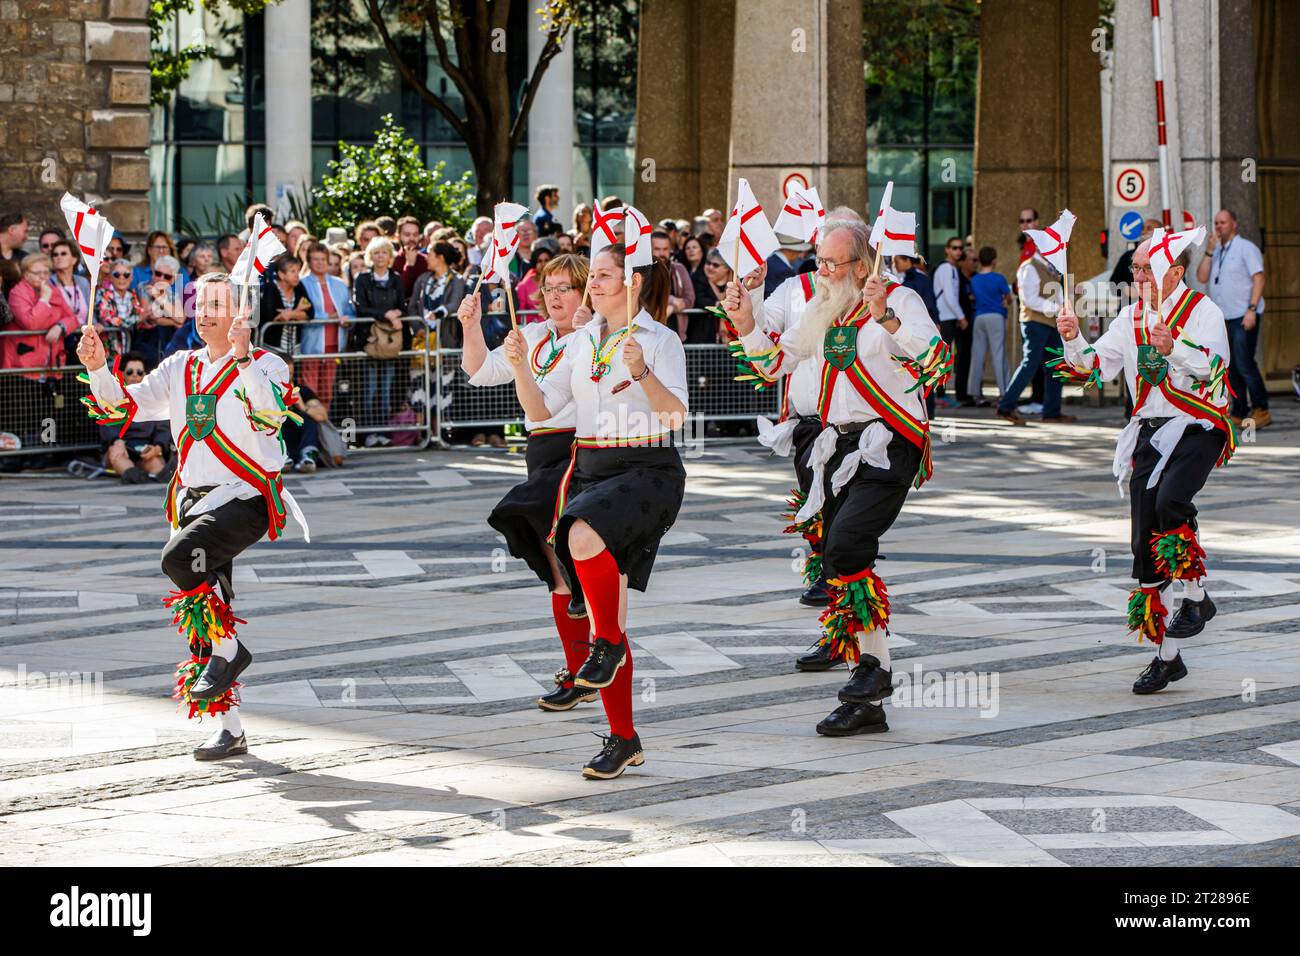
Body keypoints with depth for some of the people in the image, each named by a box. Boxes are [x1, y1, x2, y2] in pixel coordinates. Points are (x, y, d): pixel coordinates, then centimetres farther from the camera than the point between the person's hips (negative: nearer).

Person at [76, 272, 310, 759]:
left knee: (178, 556, -32)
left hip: (245, 499, -6)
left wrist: (242, 357, -35)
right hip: (194, 500, 6)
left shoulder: (265, 365, -5)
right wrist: (97, 368, -11)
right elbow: (122, 407, 7)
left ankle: (227, 648, -13)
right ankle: (229, 729, 13)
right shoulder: (180, 369, 13)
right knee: (201, 614, 5)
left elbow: (270, 417, -25)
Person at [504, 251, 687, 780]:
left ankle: (608, 641, -13)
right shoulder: (581, 343, 13)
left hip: (647, 470, -6)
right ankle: (623, 740, 10)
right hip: (590, 470, 6)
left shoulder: (661, 340, -4)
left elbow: (675, 414, -14)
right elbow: (540, 409, 11)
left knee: (585, 535, -37)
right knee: (604, 611, 4)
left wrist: (642, 373, -29)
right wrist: (520, 366, -4)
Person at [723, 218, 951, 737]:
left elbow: (938, 361, -22)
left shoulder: (899, 300, -7)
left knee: (845, 546, -26)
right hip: (839, 446, 8)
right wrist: (746, 324, 7)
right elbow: (777, 360, 24)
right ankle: (868, 705, 12)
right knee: (841, 568, 5)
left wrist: (886, 318, -34)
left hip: (888, 445, -8)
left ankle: (876, 664, -12)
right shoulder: (824, 309, 14)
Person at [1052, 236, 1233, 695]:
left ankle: (1196, 597, -13)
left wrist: (1173, 348, -36)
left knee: (1170, 500, -34)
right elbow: (1092, 369, 9)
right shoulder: (1131, 318, 14)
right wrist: (1073, 340, -9)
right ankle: (1167, 656, 11)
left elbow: (1213, 366, -20)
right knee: (1145, 547, 2)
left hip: (1196, 428, -6)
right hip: (1148, 433, 6)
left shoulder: (1203, 311, -4)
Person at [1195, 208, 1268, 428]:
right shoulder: (1216, 251, 18)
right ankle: (1239, 413, 10)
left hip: (1242, 317, -7)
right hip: (1221, 317, 7)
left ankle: (1261, 411, -9)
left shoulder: (1246, 248, -2)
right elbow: (1202, 278, 9)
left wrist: (1252, 309, -17)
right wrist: (1209, 251, -1)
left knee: (1244, 365, -13)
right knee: (1231, 368, 6)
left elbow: (1259, 278, -9)